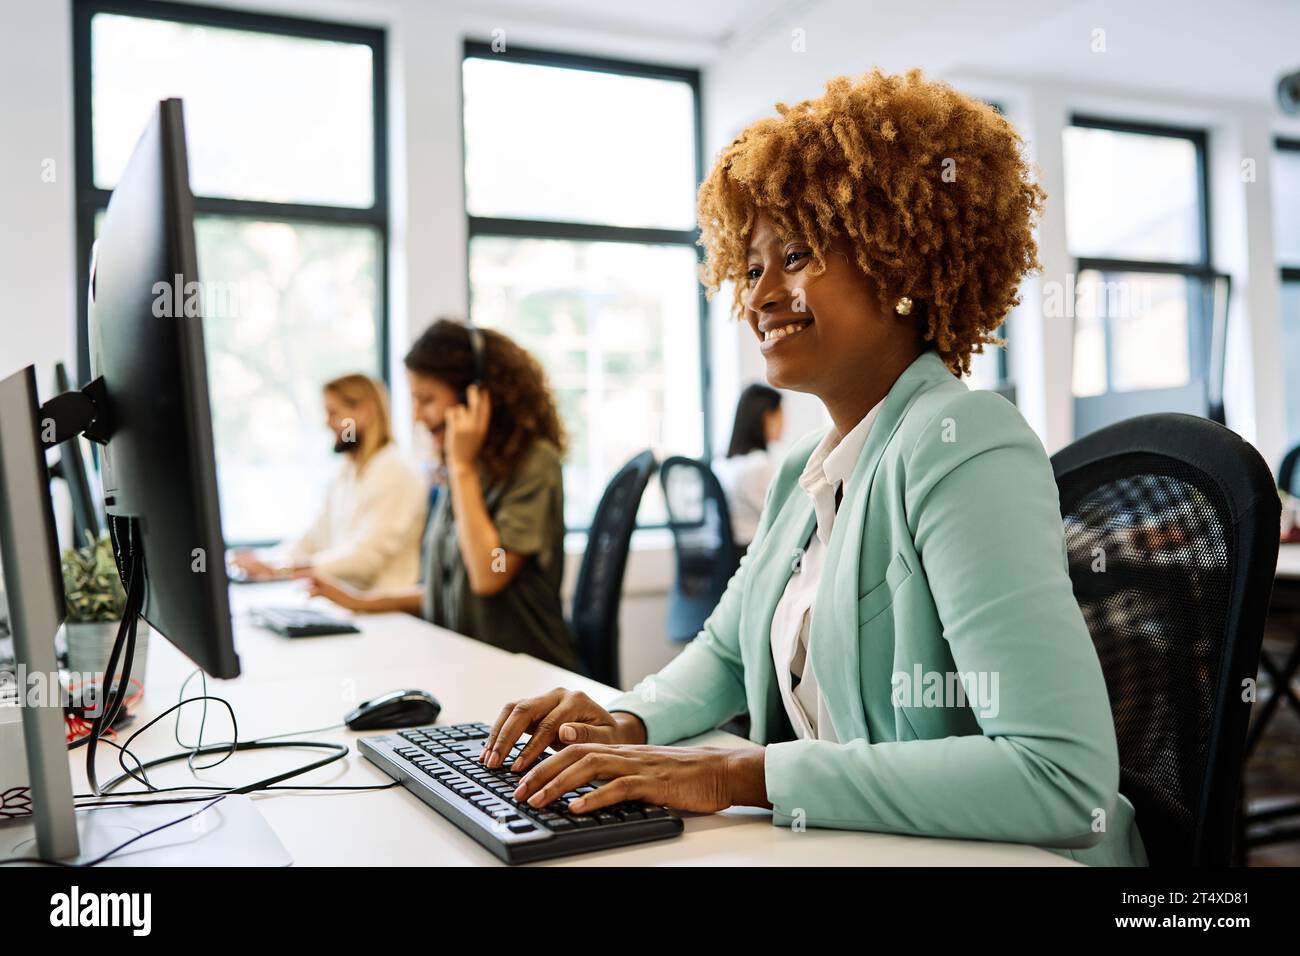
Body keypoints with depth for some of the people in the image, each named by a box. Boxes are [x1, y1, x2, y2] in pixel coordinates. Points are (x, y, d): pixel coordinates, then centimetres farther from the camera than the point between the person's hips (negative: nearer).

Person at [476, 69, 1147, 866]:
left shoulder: (961, 447, -18)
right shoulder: (806, 472, 6)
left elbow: (1064, 777, -27)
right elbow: (728, 650, 19)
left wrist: (739, 776, -26)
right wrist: (629, 723, -2)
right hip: (835, 853, 6)